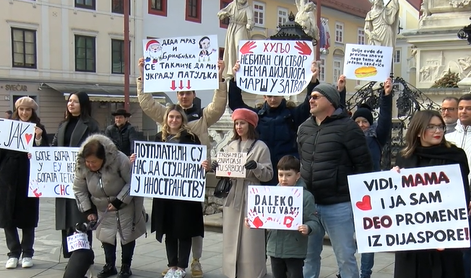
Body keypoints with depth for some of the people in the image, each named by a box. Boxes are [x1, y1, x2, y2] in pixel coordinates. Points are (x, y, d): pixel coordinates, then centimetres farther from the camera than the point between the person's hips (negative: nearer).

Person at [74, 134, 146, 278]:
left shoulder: (120, 160, -30)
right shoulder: (81, 165, -16)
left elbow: (132, 183, -22)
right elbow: (79, 189, -5)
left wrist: (119, 201, -26)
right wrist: (87, 210, -10)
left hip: (125, 205, -3)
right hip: (103, 207, 4)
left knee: (127, 234, 4)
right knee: (106, 234, 7)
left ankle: (126, 266, 17)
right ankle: (110, 265, 22)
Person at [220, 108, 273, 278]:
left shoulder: (261, 147, -3)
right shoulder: (230, 146, 12)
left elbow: (269, 174, -6)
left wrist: (256, 167, -23)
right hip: (232, 196, 5)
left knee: (250, 240, -4)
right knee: (231, 239, 8)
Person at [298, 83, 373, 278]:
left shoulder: (347, 127, -10)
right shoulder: (304, 128, 10)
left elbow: (364, 164, -9)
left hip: (338, 205, -6)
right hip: (308, 203, 6)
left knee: (345, 257, 5)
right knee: (308, 255, 15)